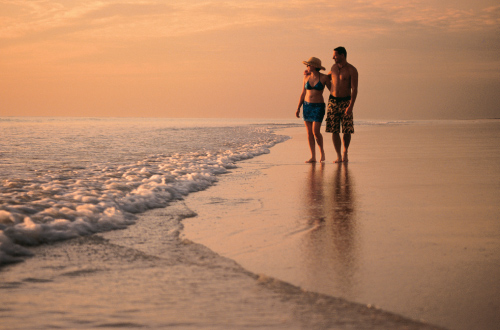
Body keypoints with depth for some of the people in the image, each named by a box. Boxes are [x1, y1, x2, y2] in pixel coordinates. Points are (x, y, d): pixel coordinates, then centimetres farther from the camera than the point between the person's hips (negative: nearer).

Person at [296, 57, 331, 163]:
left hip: (318, 107, -4)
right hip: (307, 106, 4)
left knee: (316, 131, -14)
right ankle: (313, 157, 5)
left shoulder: (324, 78, -7)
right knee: (309, 132, 1)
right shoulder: (306, 77, 4)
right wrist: (298, 108, 6)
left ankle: (321, 151, 12)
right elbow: (303, 94, 10)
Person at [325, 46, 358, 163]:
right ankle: (339, 156, 2)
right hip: (333, 101, 4)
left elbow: (354, 89, -13)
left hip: (345, 101, -4)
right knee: (334, 131, -3)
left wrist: (351, 106, -22)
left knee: (347, 131, -5)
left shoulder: (352, 70, -9)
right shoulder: (334, 67, 8)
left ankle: (345, 153, 18)